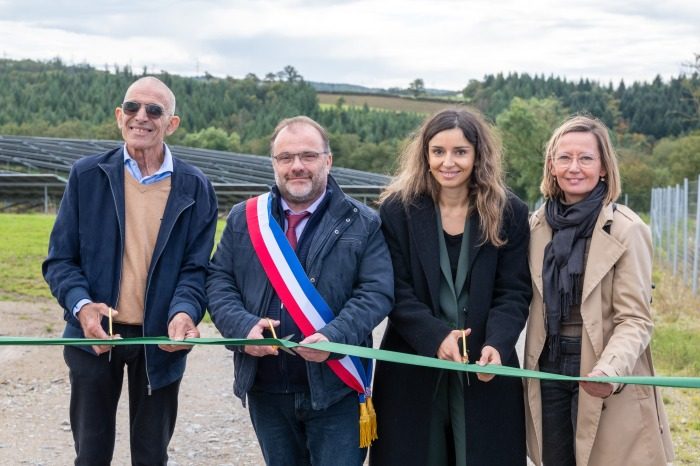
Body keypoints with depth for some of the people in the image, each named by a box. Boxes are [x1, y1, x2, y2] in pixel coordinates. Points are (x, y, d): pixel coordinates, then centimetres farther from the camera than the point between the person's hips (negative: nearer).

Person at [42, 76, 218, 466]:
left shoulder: (195, 189, -1)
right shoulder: (87, 176, -2)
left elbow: (196, 267, -3)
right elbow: (60, 259, -2)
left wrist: (184, 313, -23)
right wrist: (82, 306, -21)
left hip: (160, 340, 0)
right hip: (95, 335, 0)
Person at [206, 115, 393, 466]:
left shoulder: (362, 223, 0)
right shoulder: (244, 218, 8)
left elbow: (377, 291, -6)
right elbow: (218, 280, 7)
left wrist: (333, 337, -22)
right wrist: (243, 326, -13)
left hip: (335, 387, -3)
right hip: (266, 388, 3)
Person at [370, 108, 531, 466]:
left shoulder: (508, 213, 1)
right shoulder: (398, 210, -1)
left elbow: (514, 292, -2)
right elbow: (395, 291, -6)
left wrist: (497, 345, -21)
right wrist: (436, 337, -22)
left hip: (484, 368, 1)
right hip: (412, 370, 0)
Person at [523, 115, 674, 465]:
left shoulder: (626, 230, -12)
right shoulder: (538, 224, 4)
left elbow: (635, 320, -13)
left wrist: (610, 371, -29)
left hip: (606, 382, -5)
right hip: (548, 370, 5)